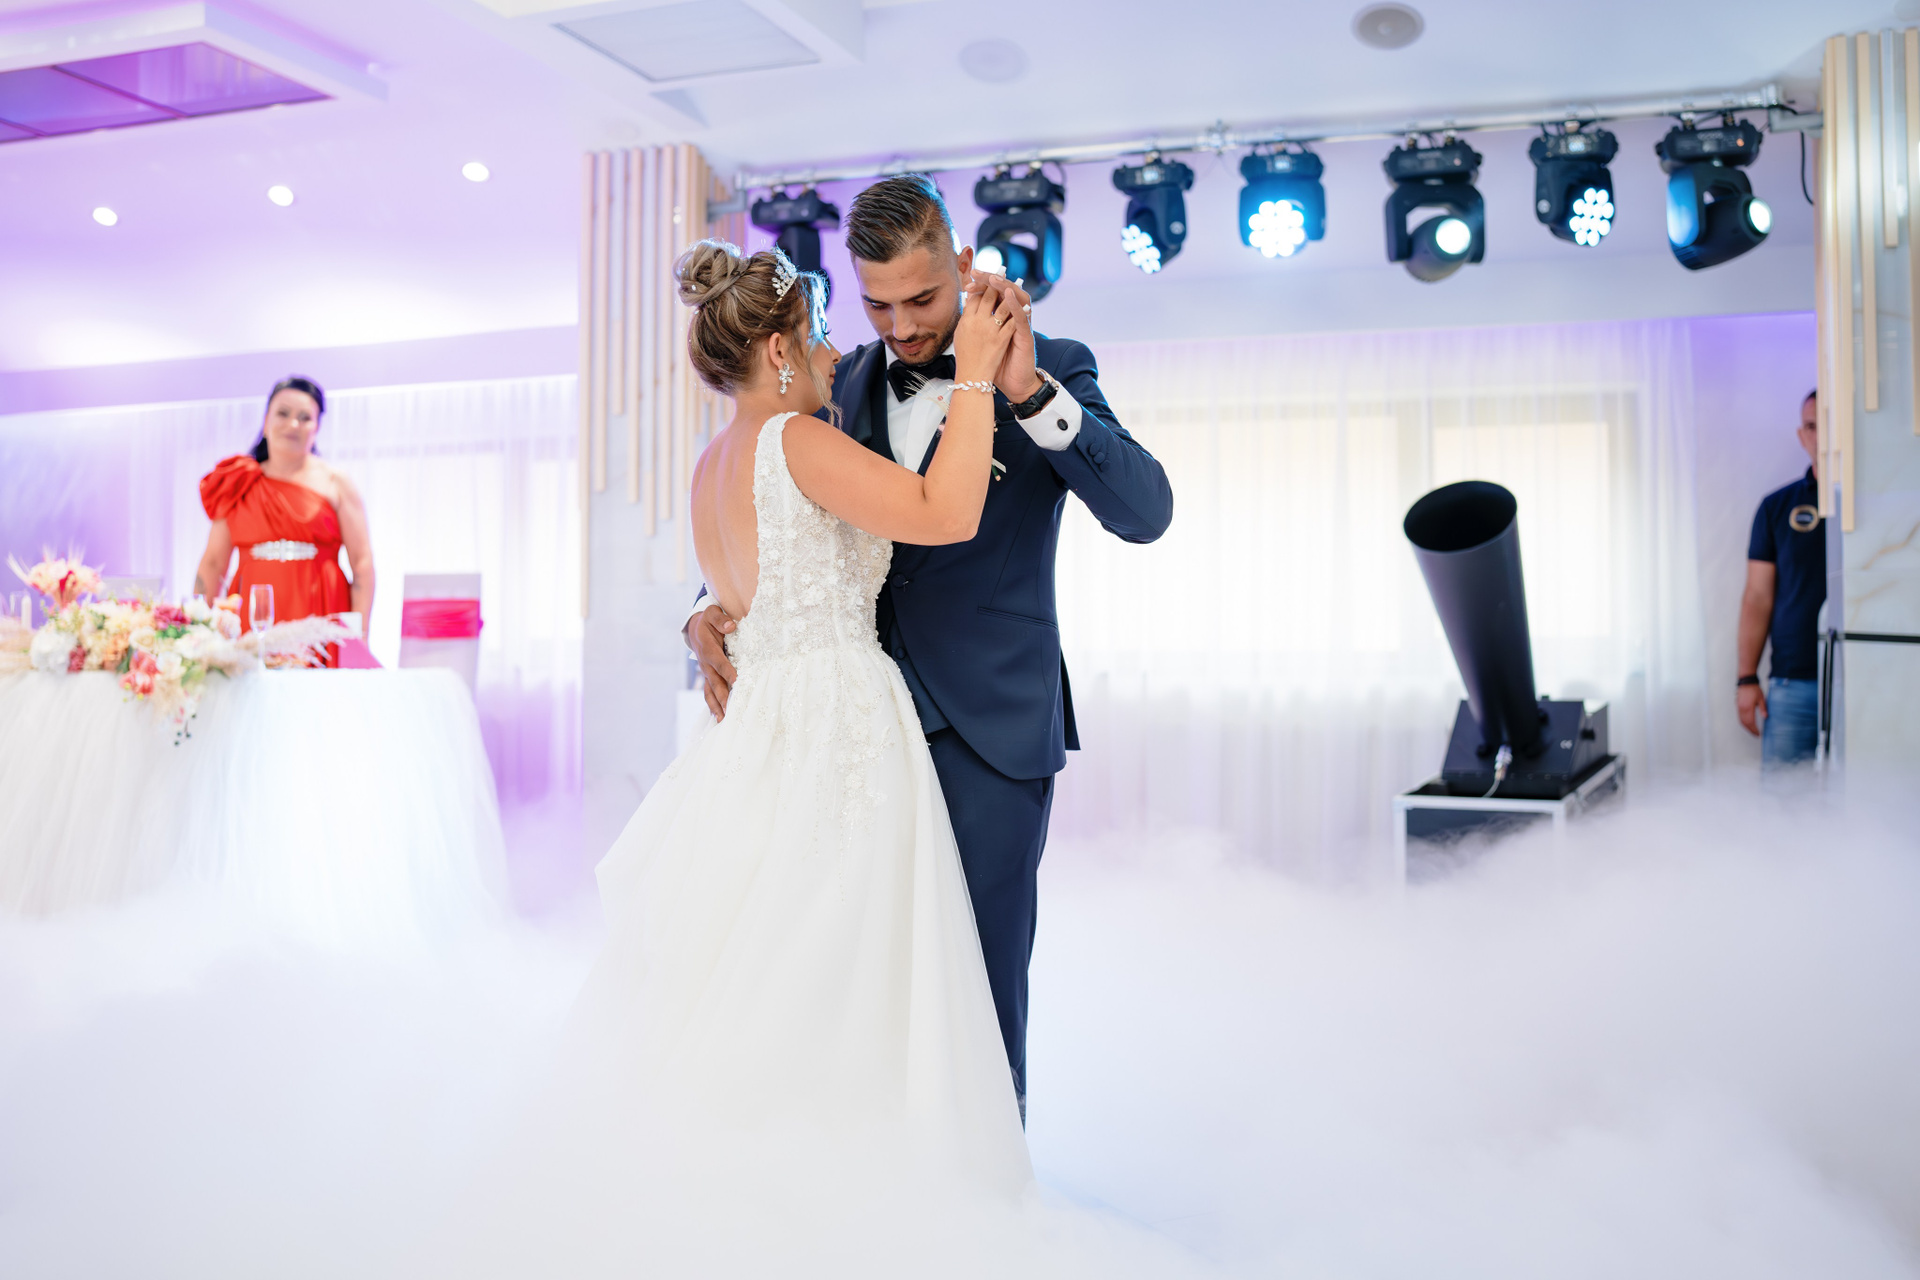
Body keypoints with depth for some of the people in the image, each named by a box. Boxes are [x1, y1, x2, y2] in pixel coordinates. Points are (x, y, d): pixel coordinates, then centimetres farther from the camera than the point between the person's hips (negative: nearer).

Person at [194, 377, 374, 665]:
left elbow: (362, 563, 2)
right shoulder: (239, 485, 13)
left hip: (317, 623, -2)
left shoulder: (335, 484, 8)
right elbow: (213, 564, 13)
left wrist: (359, 636, -7)